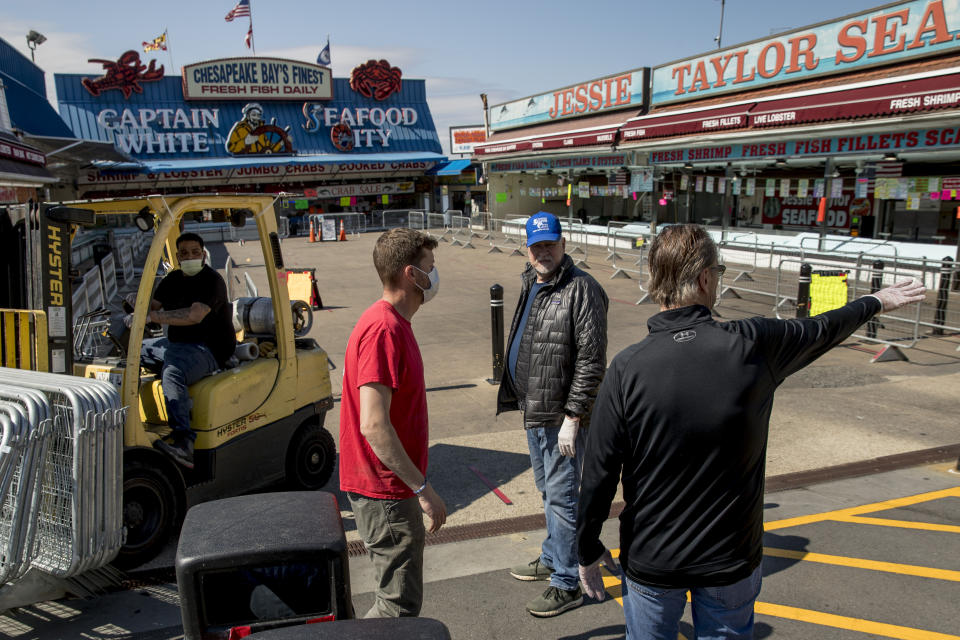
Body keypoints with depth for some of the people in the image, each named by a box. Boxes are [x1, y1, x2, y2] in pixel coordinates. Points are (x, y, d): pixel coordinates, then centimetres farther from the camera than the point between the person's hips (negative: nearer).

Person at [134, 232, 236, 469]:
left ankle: (184, 443, -47)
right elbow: (153, 305, 8)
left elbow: (195, 315, -28)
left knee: (173, 372, -37)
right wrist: (140, 303, -17)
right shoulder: (174, 279, 15)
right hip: (176, 345, 10)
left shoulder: (212, 280, -12)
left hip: (208, 350, -9)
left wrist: (152, 316, -33)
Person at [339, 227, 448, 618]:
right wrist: (423, 489, -24)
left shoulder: (392, 323, 10)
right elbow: (374, 425, -29)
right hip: (385, 493, -10)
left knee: (400, 594, 21)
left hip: (390, 485, 10)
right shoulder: (384, 330, -23)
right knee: (401, 603, 2)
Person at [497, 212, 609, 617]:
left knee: (561, 497, 0)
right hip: (533, 411, 9)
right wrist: (516, 395, 19)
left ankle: (566, 584, 13)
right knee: (547, 490, 22)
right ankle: (551, 559, 40)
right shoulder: (530, 286, 12)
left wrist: (573, 417, -22)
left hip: (561, 416, -9)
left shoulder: (581, 290, -16)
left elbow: (591, 360, -20)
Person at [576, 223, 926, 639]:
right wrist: (877, 301, 26)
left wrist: (588, 550, 1)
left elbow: (599, 474, -15)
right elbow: (822, 330, 6)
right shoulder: (753, 346, -16)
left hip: (651, 562, 0)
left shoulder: (628, 368, -19)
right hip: (731, 559, 1)